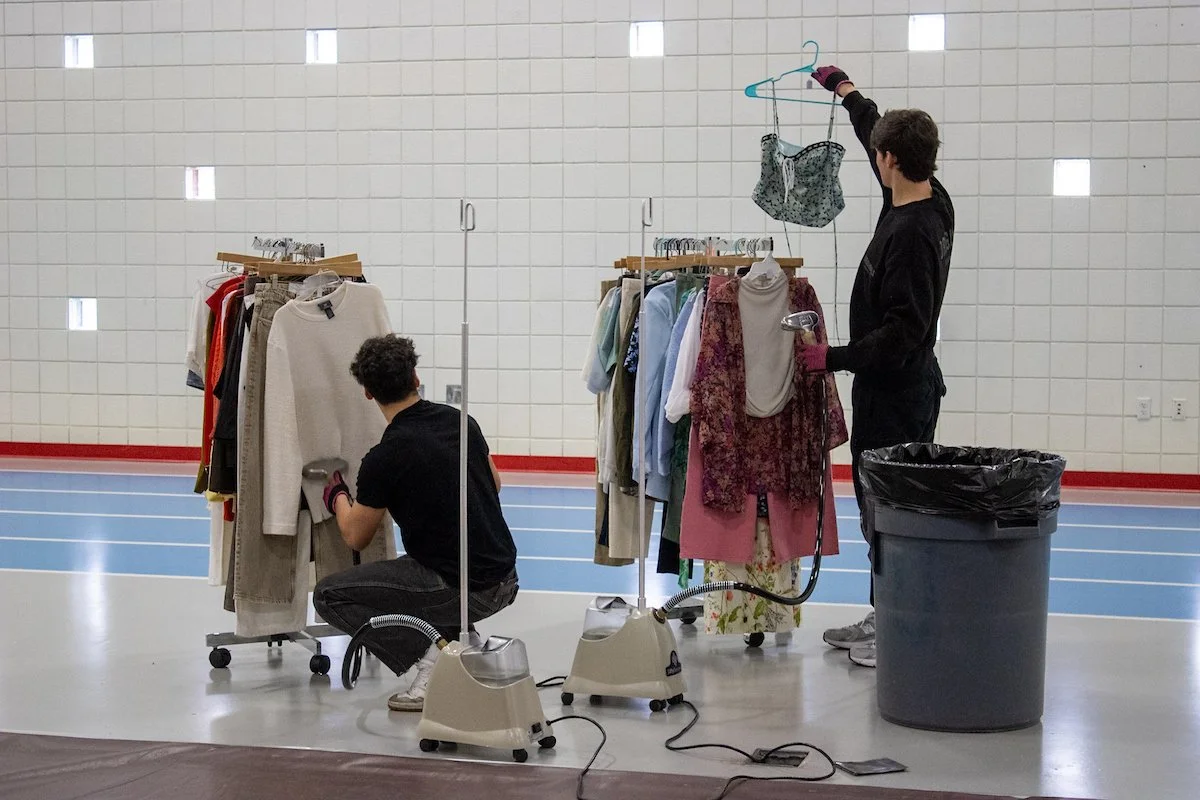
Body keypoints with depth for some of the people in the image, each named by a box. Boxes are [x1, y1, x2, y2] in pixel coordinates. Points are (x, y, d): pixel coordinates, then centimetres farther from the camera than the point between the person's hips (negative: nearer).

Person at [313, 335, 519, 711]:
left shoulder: (384, 457, -14)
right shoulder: (459, 420, 5)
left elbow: (355, 537, 2)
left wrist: (337, 495, 21)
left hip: (463, 591, -7)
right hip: (505, 581, 7)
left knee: (329, 596, 4)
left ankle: (431, 658, -6)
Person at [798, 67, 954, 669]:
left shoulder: (912, 233, -23)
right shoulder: (927, 204, 6)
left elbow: (903, 332, -26)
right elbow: (878, 131, 25)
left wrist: (835, 359, -20)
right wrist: (844, 88, 36)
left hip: (897, 393, -10)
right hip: (892, 387, 10)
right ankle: (884, 618, 24)